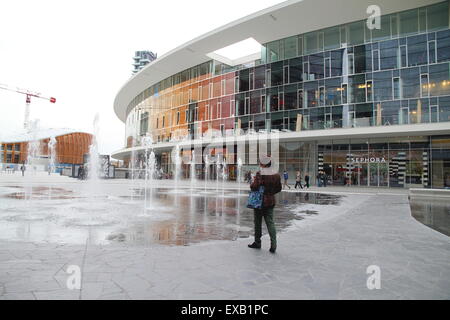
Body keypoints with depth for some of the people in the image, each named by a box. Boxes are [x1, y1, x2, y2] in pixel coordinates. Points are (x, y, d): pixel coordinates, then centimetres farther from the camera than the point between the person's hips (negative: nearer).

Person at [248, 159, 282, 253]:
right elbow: (279, 188, 8)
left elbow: (254, 187, -23)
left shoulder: (259, 174, -17)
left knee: (258, 222, 10)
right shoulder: (276, 175, 0)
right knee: (270, 222, 7)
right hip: (270, 201, 5)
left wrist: (252, 183, -2)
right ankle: (273, 245, -2)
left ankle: (257, 243, 22)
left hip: (259, 201, -4)